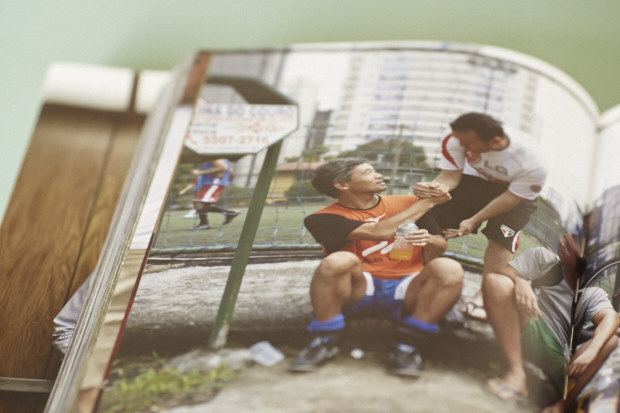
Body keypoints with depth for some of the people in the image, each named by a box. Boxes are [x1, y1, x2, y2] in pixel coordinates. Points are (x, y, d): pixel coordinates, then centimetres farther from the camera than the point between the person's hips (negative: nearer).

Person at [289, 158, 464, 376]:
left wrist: (428, 241, -12)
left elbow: (441, 245, 14)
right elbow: (378, 232, -15)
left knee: (449, 268, -26)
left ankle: (406, 346, -19)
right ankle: (324, 342, -16)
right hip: (357, 291, -2)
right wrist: (426, 202, -5)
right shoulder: (323, 219, -3)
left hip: (406, 293, 3)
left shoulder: (407, 203, 13)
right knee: (339, 260, -34)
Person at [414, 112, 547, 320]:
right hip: (475, 180, 3)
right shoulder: (455, 141, -30)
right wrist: (434, 187, -47)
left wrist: (474, 221, -27)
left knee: (500, 238, -19)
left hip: (516, 191, -3)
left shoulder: (532, 167, -37)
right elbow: (450, 176, -23)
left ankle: (484, 295, -7)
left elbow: (511, 197, -25)